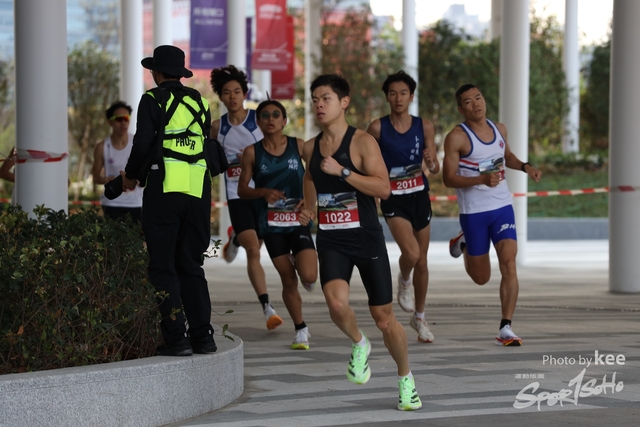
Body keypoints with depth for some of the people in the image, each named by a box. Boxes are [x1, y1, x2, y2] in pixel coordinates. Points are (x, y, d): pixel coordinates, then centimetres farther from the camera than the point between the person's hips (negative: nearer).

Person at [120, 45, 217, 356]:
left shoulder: (153, 100, -3)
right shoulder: (200, 102, 15)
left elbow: (143, 143, -11)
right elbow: (209, 148, 16)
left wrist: (131, 176, 7)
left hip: (164, 190, -5)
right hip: (198, 191, 6)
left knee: (163, 267, -1)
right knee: (190, 265, 13)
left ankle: (176, 337, -7)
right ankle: (202, 336, 8)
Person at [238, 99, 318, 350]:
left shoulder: (299, 146, 0)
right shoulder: (252, 152, 0)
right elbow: (242, 190, 4)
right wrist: (262, 192, -15)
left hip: (299, 219, -1)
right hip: (272, 224, 1)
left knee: (309, 276, -16)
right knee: (288, 280, 5)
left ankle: (297, 262, 22)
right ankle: (301, 330, 23)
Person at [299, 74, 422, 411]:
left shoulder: (362, 142, -9)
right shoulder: (310, 148, 7)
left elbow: (383, 188, -20)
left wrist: (342, 171, -24)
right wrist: (308, 209, 21)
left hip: (367, 239, -3)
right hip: (331, 241, 3)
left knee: (384, 317, 4)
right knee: (337, 303, -26)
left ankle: (406, 379, 27)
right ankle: (358, 344, 7)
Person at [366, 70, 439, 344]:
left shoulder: (424, 127, 1)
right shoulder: (378, 128, -6)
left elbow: (435, 169, 5)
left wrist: (431, 163, -17)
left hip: (420, 197, 3)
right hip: (393, 200, -3)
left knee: (422, 262, 10)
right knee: (411, 253, -25)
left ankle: (419, 317, 29)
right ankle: (403, 282, 10)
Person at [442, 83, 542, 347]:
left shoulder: (499, 129, 7)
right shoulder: (457, 137, -11)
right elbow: (448, 178, -15)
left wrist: (525, 167, 8)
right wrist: (482, 180, -28)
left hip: (502, 207, 3)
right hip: (473, 212, -3)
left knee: (509, 262, -15)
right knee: (481, 278, 7)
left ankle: (506, 328, -11)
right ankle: (464, 244, 41)